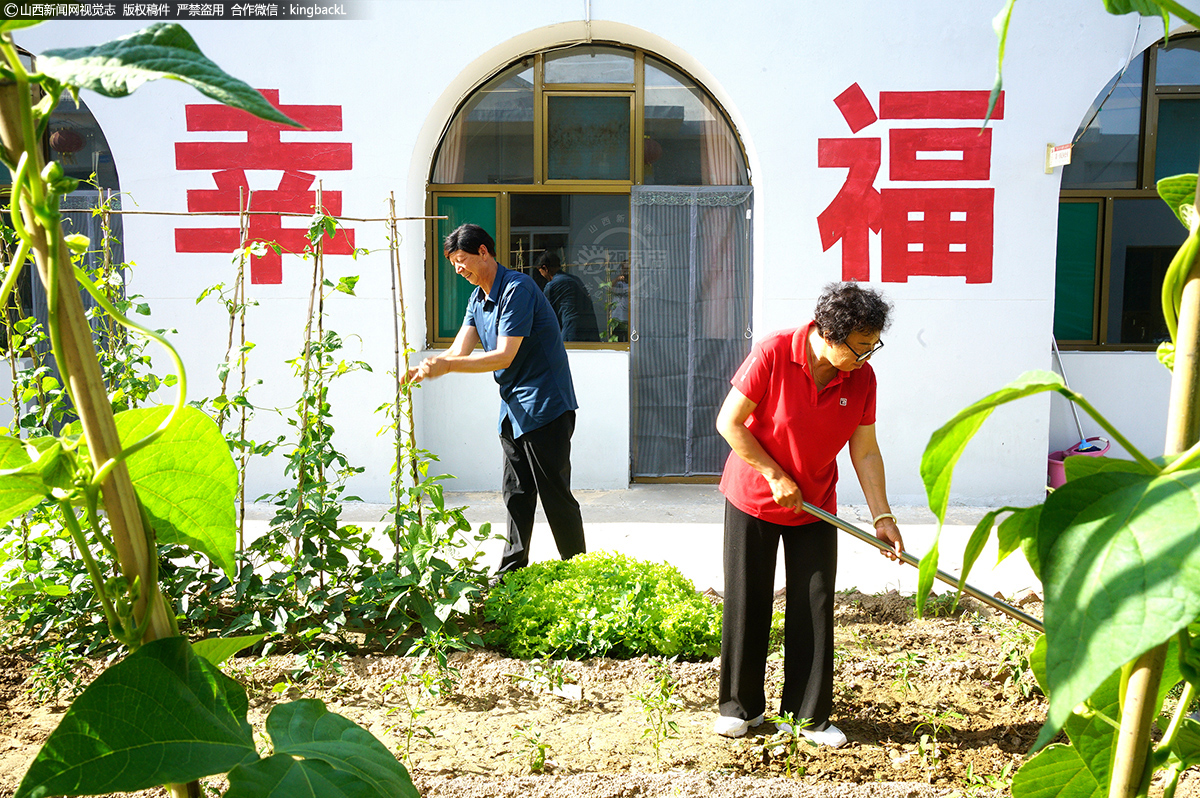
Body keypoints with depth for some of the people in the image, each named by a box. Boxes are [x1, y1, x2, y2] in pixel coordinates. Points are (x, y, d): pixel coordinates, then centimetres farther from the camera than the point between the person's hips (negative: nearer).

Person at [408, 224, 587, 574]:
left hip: (545, 407, -9)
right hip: (513, 409, 9)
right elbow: (459, 351, 5)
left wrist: (445, 366, -25)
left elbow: (504, 356, -23)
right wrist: (422, 369, -12)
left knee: (555, 493, -3)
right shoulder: (478, 298, 13)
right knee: (516, 493, 12)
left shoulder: (517, 289, -17)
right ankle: (512, 571, 20)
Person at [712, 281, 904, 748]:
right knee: (746, 604, 6)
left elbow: (865, 452, -4)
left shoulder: (862, 378, -9)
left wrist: (882, 517, -10)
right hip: (753, 499, -3)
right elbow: (729, 422, -17)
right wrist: (775, 476, -17)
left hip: (816, 508, 3)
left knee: (814, 610, 4)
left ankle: (809, 714, 18)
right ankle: (741, 705, 23)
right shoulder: (773, 354, -21)